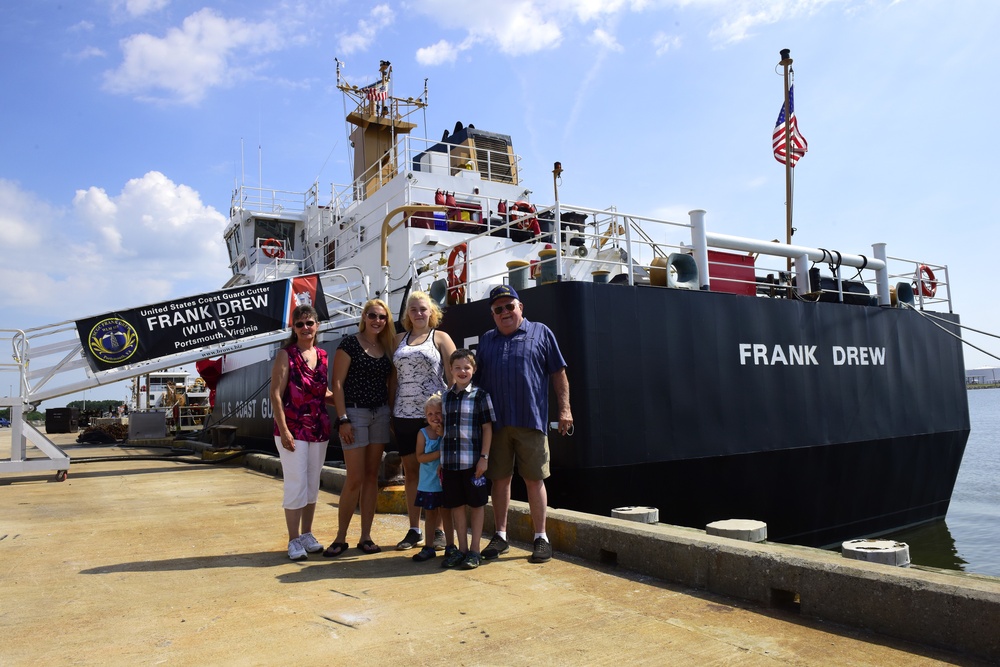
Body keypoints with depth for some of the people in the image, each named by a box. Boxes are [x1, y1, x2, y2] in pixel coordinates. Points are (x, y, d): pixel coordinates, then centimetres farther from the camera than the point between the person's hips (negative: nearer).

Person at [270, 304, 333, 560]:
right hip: (293, 429, -5)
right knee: (296, 484, -3)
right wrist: (284, 430, -17)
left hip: (318, 429, 5)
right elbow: (276, 395, -11)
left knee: (313, 484, 12)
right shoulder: (286, 355, -6)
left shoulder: (322, 356, 9)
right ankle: (294, 540, 10)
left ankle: (307, 535, 24)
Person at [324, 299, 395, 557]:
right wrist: (342, 419, -14)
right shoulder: (349, 344, -5)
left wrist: (391, 415, 7)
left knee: (372, 477, 8)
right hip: (355, 412, -5)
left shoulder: (386, 347, 11)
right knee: (355, 479, -4)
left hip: (380, 414, 5)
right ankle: (340, 538, 10)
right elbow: (337, 383, -9)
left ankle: (366, 536, 15)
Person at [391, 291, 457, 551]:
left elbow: (453, 376, -1)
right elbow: (394, 378, 15)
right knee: (411, 471, 8)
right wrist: (391, 412, 9)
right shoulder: (399, 339, 15)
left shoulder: (440, 337, 4)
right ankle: (414, 530, 17)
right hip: (404, 414, 4)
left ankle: (437, 530, 10)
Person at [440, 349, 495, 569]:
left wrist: (484, 457, -12)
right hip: (450, 461, 5)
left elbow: (487, 428, -5)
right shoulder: (446, 396, 8)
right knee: (456, 505, 11)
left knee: (476, 504, 6)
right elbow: (444, 429, 13)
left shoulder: (480, 395, -5)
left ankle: (474, 550, 16)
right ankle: (462, 549, 23)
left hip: (473, 461, -4)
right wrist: (441, 460, 11)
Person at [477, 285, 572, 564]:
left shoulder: (541, 332, 6)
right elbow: (478, 379, 18)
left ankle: (541, 538, 14)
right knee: (499, 479, 9)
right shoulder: (486, 340, 15)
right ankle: (500, 536, 22)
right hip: (495, 422, 3)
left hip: (531, 420, -3)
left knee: (534, 479, 2)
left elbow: (558, 373, 4)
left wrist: (564, 408, -3)